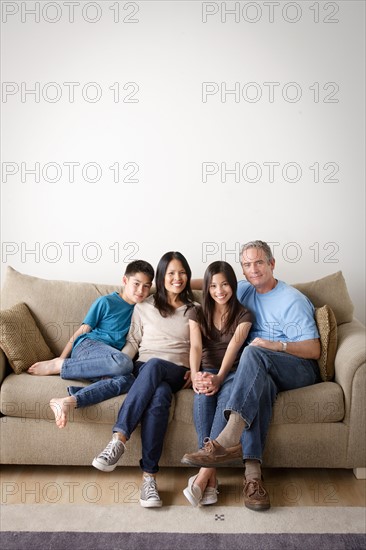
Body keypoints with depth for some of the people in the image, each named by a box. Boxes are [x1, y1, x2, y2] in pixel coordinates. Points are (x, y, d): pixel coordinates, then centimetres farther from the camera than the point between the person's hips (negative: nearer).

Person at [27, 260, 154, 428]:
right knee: (123, 363, -37)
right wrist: (61, 359, 0)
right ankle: (57, 365, -23)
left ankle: (69, 401, -43)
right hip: (87, 346, -4)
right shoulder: (106, 302, 3)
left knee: (128, 381, -32)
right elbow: (82, 331, 4)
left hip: (108, 360, 4)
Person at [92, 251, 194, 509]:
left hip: (177, 373, 0)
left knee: (153, 366, -39)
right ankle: (149, 476, -39)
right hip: (145, 369, 1)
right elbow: (133, 342, 13)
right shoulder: (144, 307, 15)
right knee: (160, 395, -38)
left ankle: (119, 439, -42)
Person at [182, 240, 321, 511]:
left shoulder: (293, 300, -4)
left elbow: (314, 350, -7)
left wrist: (276, 345, -22)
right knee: (259, 383, -35)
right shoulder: (245, 290, 15)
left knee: (253, 352, -35)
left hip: (301, 370, -4)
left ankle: (227, 441, -49)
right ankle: (252, 471, -44)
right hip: (262, 372, 4)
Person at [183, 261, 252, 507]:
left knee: (228, 395, -37)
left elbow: (233, 347, -13)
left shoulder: (243, 315, 4)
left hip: (233, 372, -1)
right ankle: (211, 477, -37)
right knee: (203, 395, -36)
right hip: (207, 372, 1)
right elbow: (196, 347, -9)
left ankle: (203, 476, -41)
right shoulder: (198, 313, 9)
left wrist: (219, 378, -31)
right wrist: (196, 375, -30)